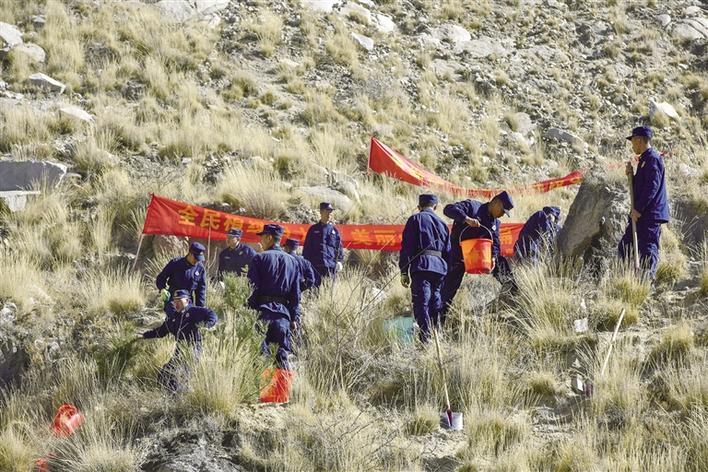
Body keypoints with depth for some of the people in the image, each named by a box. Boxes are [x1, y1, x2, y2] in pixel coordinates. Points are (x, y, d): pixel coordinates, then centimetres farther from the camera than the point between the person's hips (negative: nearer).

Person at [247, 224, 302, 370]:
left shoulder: (260, 258, 0)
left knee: (261, 350, -5)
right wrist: (294, 318, 14)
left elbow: (253, 287, -6)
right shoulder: (292, 262, 13)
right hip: (283, 310, 4)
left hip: (263, 309, -4)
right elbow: (296, 294, 12)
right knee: (283, 352, 5)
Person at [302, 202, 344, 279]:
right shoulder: (313, 229, 10)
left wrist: (339, 261, -1)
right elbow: (307, 248, 11)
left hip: (330, 266, 1)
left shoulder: (334, 230, 13)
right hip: (315, 266, -1)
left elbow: (339, 247, 12)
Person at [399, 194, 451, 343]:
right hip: (440, 266, 5)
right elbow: (448, 251, 22)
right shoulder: (442, 223, 22)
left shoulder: (416, 219, 5)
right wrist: (446, 272, 24)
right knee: (435, 305, 13)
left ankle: (426, 340, -20)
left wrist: (404, 271, -2)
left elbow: (407, 247, -2)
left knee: (421, 304, -10)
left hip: (421, 266, -5)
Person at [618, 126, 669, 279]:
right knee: (624, 248, 12)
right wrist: (631, 175, 7)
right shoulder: (644, 159, 20)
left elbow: (652, 187, -21)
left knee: (648, 250, -11)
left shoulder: (652, 158, -12)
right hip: (641, 214, 11)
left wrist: (638, 209, -21)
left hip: (650, 215, -11)